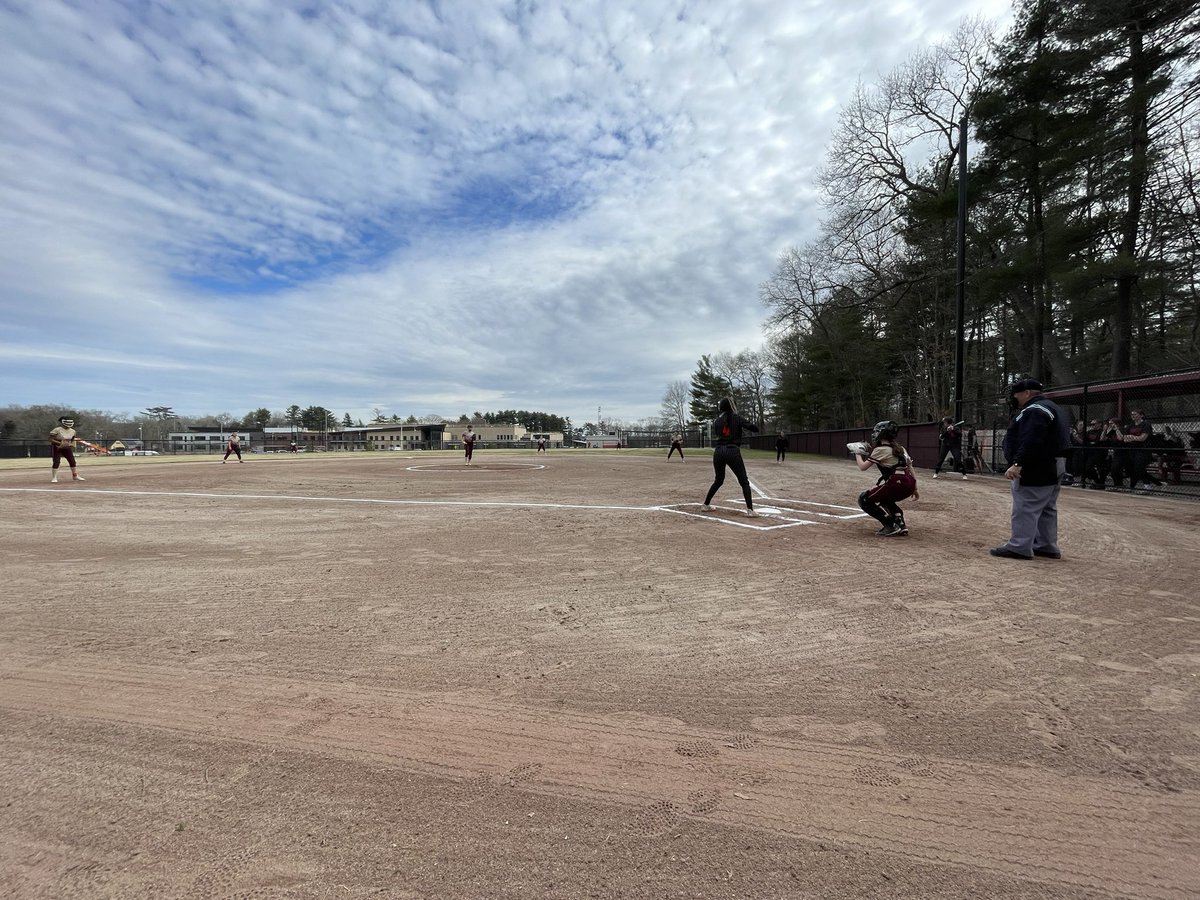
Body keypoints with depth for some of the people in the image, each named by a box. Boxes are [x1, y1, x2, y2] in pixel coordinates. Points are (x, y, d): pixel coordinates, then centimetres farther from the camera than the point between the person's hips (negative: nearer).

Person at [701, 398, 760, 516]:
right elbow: (755, 428, -1)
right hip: (733, 452, -4)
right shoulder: (737, 418, 0)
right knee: (744, 482, 3)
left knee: (718, 480, 22)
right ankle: (750, 510, -8)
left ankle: (706, 504, 26)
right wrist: (745, 425, 17)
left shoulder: (717, 421, 11)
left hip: (718, 452, 4)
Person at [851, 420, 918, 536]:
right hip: (910, 483, 9)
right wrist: (915, 489, 22)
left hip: (897, 483, -9)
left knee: (864, 499, 4)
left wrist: (858, 454, 17)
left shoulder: (881, 450, -2)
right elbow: (910, 468, 18)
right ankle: (900, 524, 18)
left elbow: (862, 467, -1)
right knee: (883, 498, 34)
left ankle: (892, 526, -6)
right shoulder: (900, 449, 20)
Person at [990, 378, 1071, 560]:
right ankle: (1047, 546, 23)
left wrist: (1018, 464, -32)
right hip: (1054, 467, 11)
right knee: (1047, 509, 16)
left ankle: (1019, 547, -8)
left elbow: (1031, 442, -27)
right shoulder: (1052, 408, 22)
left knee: (1025, 509, -9)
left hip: (1036, 470, -11)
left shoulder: (1034, 411, -15)